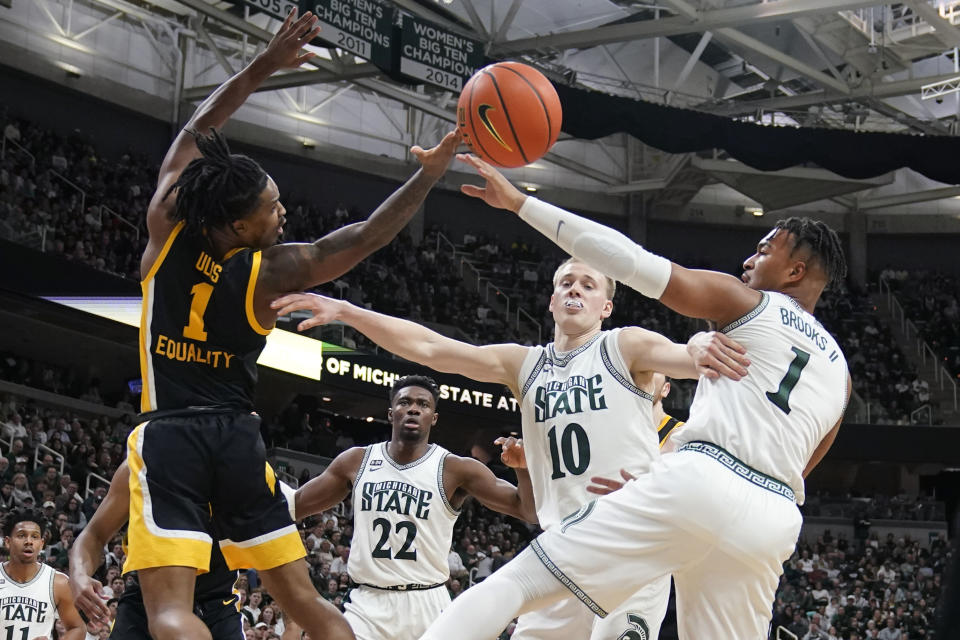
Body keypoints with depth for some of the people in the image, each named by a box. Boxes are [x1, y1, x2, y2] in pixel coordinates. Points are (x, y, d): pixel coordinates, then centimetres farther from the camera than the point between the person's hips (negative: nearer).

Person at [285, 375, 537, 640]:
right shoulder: (356, 461, 4)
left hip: (427, 605, -2)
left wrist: (522, 468, -29)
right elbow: (295, 504, 13)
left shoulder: (456, 470, -4)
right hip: (368, 603, 2)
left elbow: (531, 512, -9)